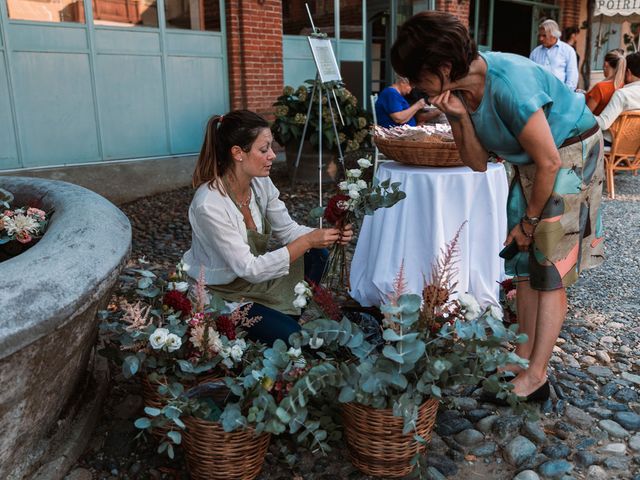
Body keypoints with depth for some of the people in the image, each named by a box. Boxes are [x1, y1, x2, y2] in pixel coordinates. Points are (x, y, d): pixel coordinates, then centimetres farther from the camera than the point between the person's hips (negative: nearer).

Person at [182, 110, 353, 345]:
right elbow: (249, 269, -30)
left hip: (253, 270, 7)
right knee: (291, 335, -17)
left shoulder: (261, 183, -11)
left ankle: (293, 313, 14)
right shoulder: (209, 205, -33)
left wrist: (325, 234, -20)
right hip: (219, 294, -7)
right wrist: (306, 241, -32)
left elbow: (287, 230, -1)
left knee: (316, 255, -3)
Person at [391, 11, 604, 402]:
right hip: (533, 163, 8)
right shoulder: (459, 89, -8)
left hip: (572, 155, -8)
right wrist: (459, 118, -21)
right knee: (525, 260, 7)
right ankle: (524, 358, 16)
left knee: (550, 268, -8)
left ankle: (535, 378, -2)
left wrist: (529, 220, -13)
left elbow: (549, 162, -25)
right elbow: (478, 163, -5)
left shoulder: (509, 84, -32)